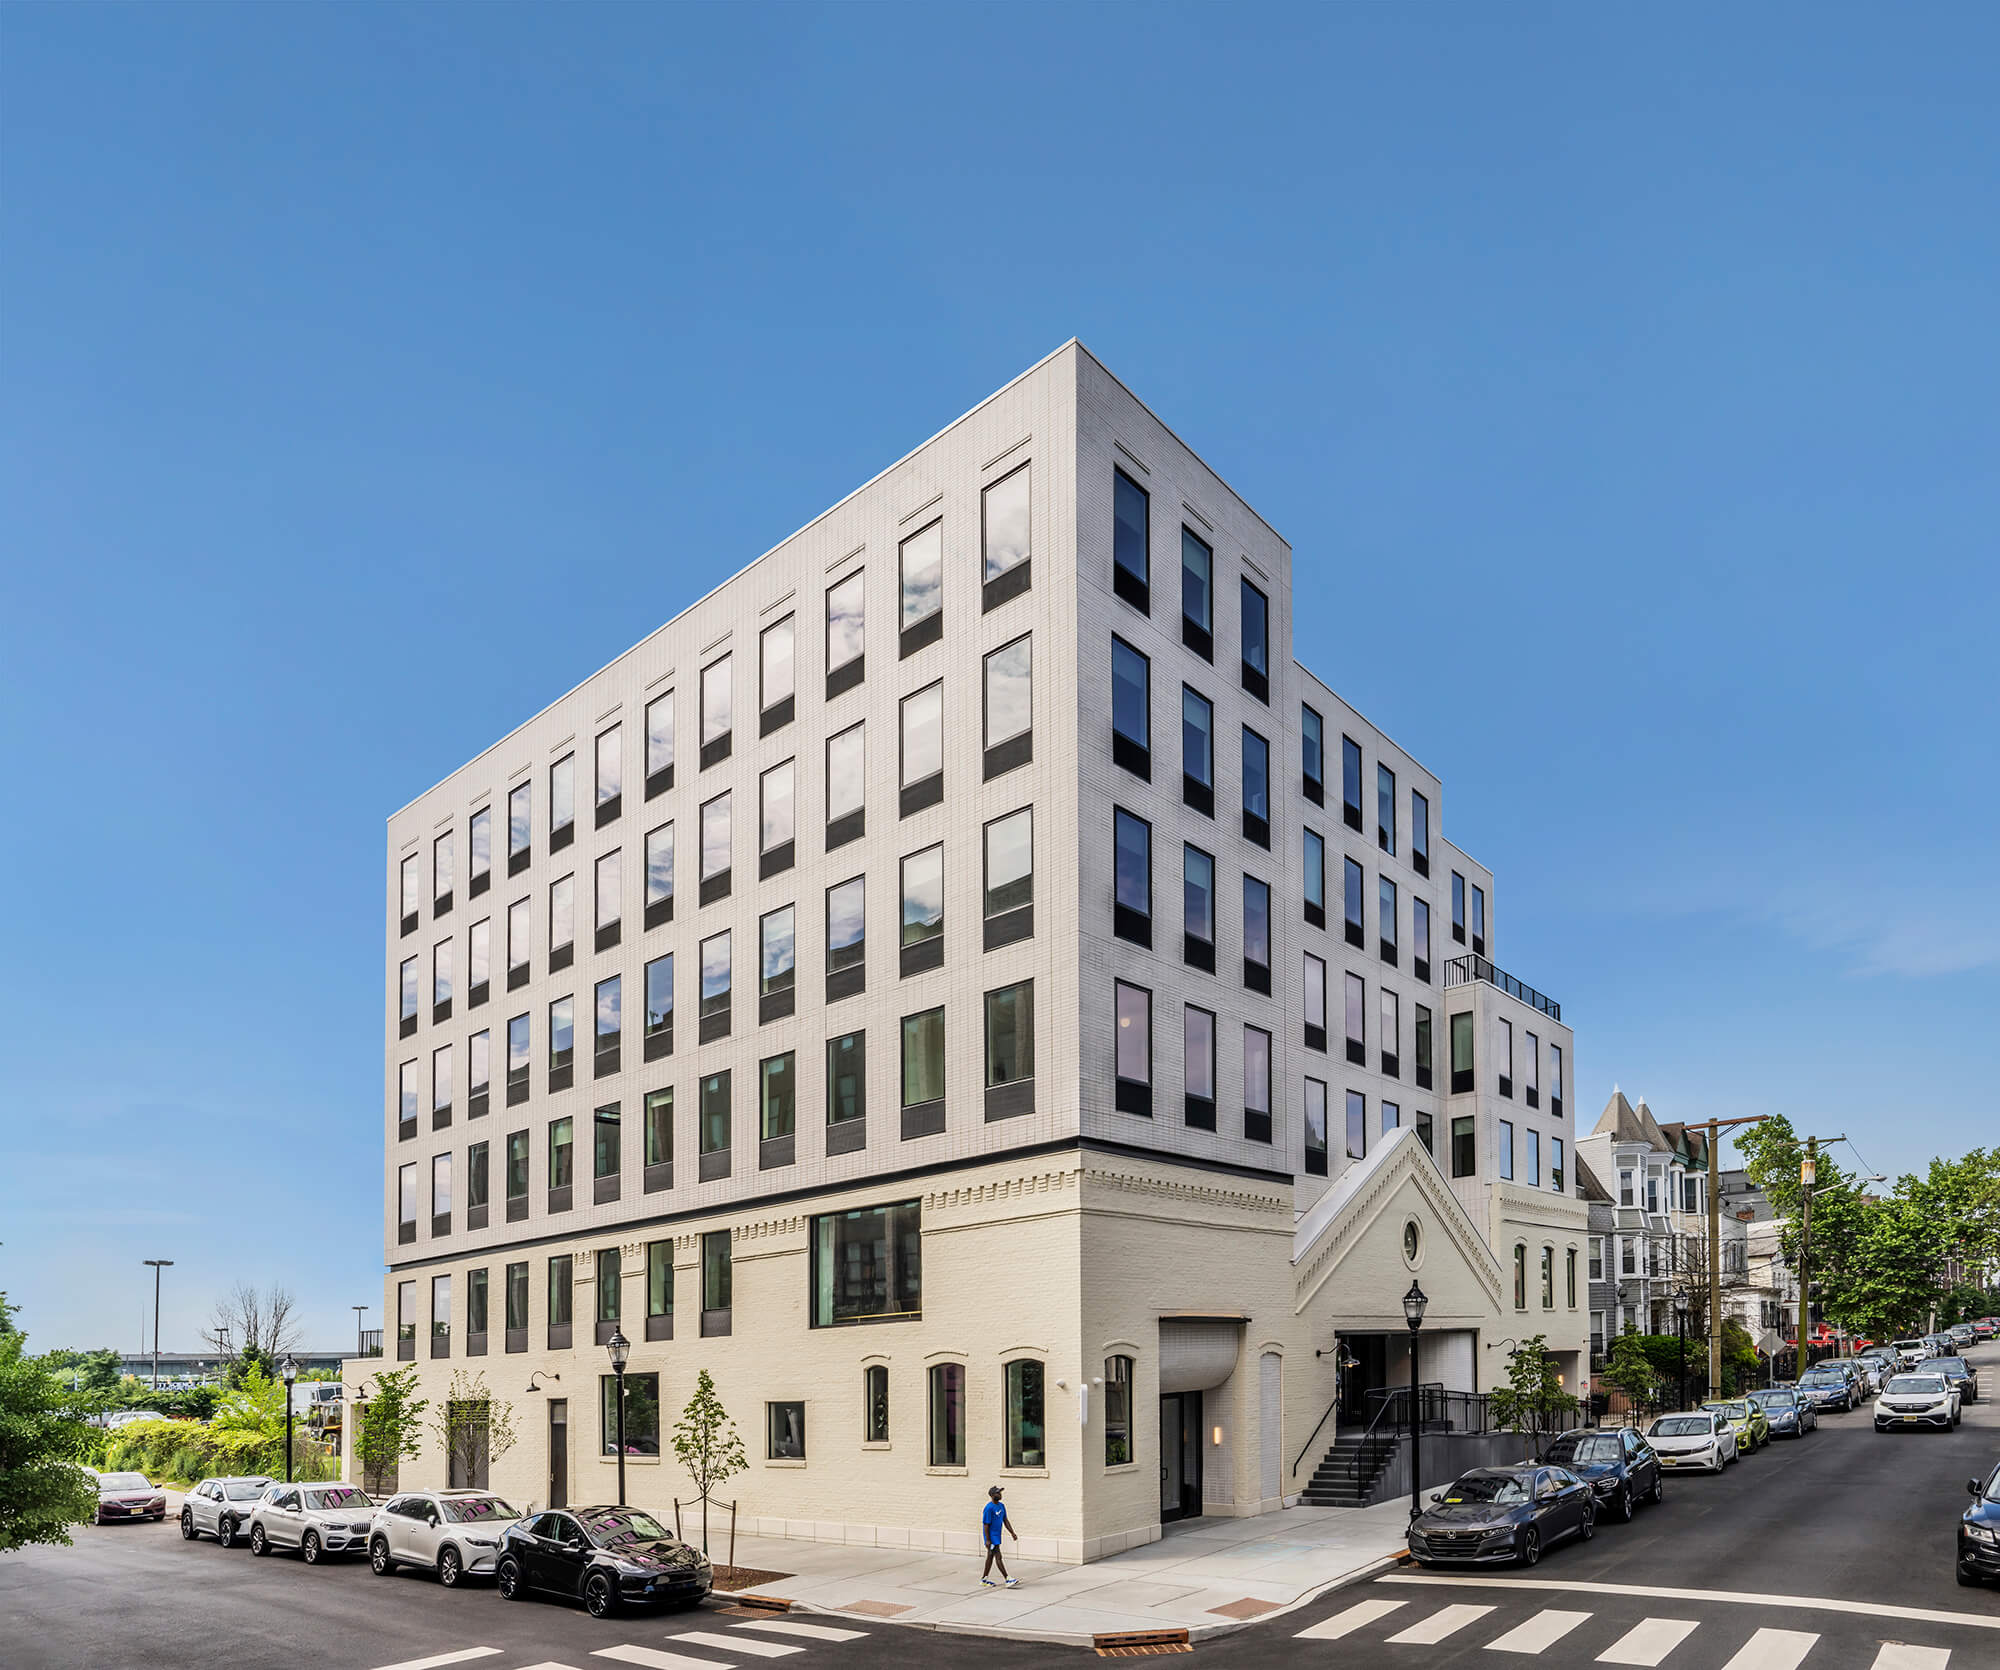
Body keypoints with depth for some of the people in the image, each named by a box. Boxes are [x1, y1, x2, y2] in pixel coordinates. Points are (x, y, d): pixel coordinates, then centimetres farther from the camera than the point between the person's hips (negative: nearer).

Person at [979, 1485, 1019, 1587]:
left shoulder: (1001, 1506, 7)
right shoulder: (989, 1508, -20)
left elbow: (1005, 1520, 14)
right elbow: (986, 1525, -19)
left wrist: (1012, 1533, 9)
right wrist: (987, 1540, -19)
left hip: (997, 1535, 9)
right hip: (991, 1536, -9)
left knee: (991, 1556, 15)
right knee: (998, 1557, -8)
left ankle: (984, 1579, 24)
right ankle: (1008, 1580, -10)